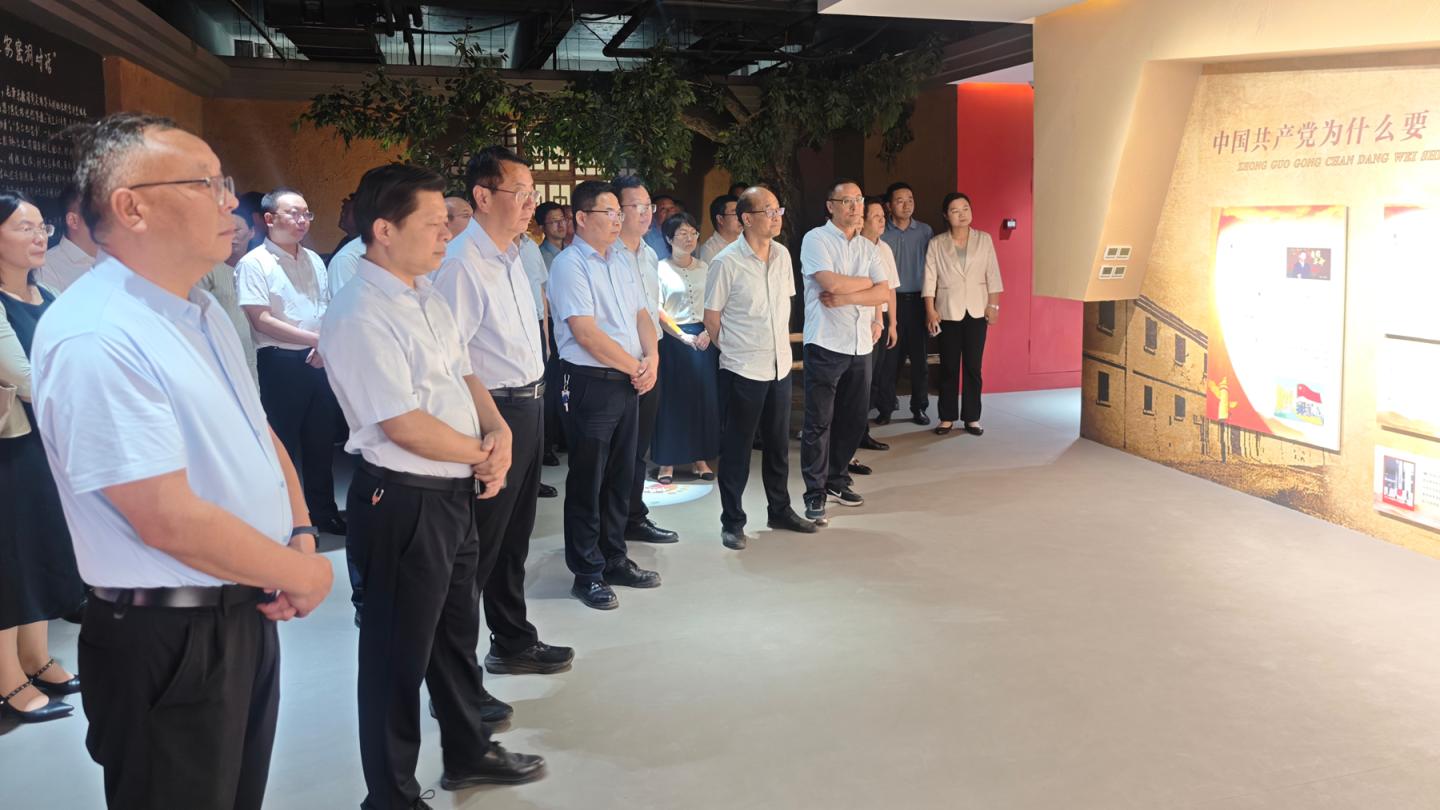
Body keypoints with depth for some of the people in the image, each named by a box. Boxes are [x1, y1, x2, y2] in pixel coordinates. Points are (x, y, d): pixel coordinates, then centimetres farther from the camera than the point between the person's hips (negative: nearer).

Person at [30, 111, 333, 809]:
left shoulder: (203, 311, 8)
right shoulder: (96, 339, -23)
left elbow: (259, 436, 15)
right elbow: (170, 520, -26)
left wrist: (301, 534, -2)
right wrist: (303, 574, -13)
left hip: (248, 613, 9)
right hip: (169, 642, -9)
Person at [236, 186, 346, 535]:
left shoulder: (313, 259, 13)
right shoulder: (254, 263, -6)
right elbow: (261, 321, -14)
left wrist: (327, 344, -5)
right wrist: (315, 339, -15)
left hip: (321, 361, 6)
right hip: (280, 363, -6)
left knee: (321, 441, 13)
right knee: (283, 444, 2)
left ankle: (324, 511, 26)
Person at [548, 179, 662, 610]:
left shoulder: (621, 261, 13)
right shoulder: (569, 264, -11)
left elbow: (641, 315, 15)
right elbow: (586, 333, -18)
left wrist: (651, 359, -3)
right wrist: (635, 366, -10)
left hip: (629, 382, 8)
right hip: (591, 384, -7)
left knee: (620, 477, 15)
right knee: (588, 482, 3)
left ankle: (614, 559, 29)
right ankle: (587, 574, 14)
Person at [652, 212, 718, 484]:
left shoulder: (704, 269, 10)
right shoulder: (660, 269, -3)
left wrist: (708, 332, -8)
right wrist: (683, 336, -17)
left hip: (704, 338, 4)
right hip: (673, 338, -4)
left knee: (704, 397, 6)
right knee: (671, 399, 0)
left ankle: (701, 458, 17)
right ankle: (667, 462, 9)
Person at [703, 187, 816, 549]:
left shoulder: (782, 255, 5)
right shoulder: (727, 262, -13)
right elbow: (711, 318, -7)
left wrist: (779, 343, 12)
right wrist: (735, 349, 0)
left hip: (779, 366, 6)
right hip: (742, 370, -6)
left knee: (778, 444, 16)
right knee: (736, 448, 4)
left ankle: (780, 510, 31)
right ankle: (732, 523, 15)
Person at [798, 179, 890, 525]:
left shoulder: (868, 247, 13)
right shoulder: (816, 239, -5)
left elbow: (884, 292, 2)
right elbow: (831, 282, -19)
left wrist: (845, 298, -13)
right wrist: (866, 282, -2)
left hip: (861, 344, 6)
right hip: (825, 344, -6)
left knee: (853, 420, 12)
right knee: (819, 422, -3)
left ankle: (837, 481, 28)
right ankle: (815, 494, 5)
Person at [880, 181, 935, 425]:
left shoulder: (925, 231, 5)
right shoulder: (881, 233, 0)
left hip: (917, 301, 1)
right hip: (891, 300, -1)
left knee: (920, 357, 4)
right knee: (890, 356, 1)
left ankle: (919, 407, 14)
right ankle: (885, 407, 11)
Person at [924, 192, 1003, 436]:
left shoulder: (984, 240, 3)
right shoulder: (936, 244, 1)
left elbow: (992, 274, 3)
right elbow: (930, 278, -2)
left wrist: (993, 305, -3)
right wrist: (930, 310, -8)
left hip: (977, 311, 1)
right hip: (948, 311, 0)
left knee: (973, 366, 3)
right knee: (948, 366, 4)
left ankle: (972, 417, 10)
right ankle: (947, 417, 11)